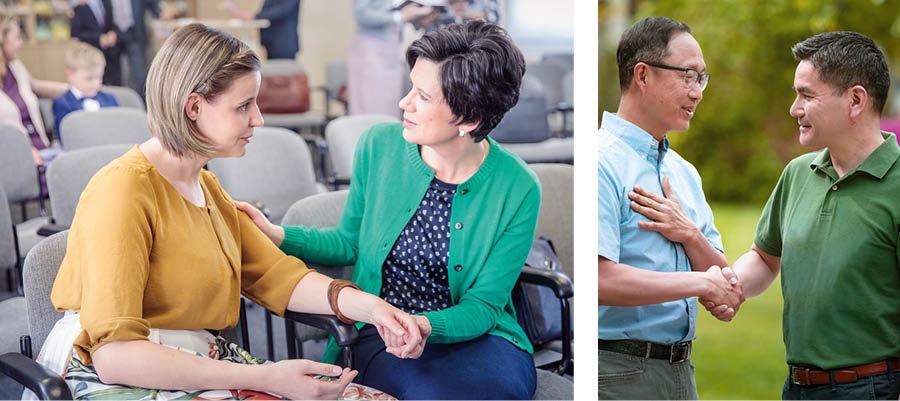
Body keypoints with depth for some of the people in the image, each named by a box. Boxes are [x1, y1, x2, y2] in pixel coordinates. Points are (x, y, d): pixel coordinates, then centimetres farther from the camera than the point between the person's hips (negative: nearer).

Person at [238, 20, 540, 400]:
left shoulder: (518, 190, -10)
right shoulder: (379, 146, -2)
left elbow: (483, 305, -7)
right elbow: (349, 242, 13)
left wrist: (426, 325, -27)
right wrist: (276, 234, -3)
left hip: (476, 336, 0)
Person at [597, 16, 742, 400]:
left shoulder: (685, 172, 14)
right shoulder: (602, 163, -13)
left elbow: (721, 279, 14)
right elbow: (600, 280, -25)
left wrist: (690, 235, -8)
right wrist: (703, 283, -13)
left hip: (680, 368, 7)